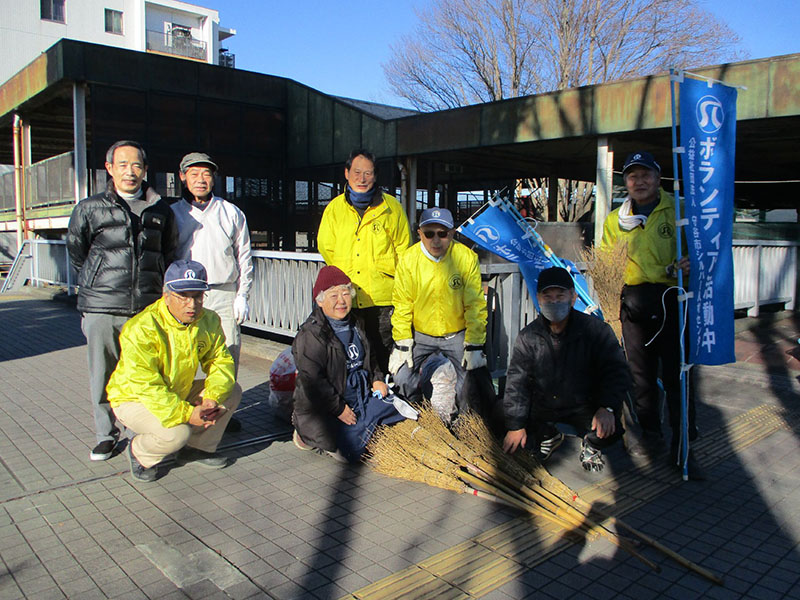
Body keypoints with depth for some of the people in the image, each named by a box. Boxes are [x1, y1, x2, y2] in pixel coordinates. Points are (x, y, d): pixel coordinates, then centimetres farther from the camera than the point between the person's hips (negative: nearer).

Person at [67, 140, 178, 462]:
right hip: (102, 308, 0)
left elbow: (169, 253, 22)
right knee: (103, 374, 6)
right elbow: (76, 252, 17)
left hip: (147, 308, 1)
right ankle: (106, 434, 22)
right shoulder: (90, 208, 5)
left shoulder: (161, 211, 10)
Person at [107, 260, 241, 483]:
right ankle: (139, 452, 4)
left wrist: (212, 398, -25)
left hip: (180, 393, 7)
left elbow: (221, 361, -6)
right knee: (176, 433, -31)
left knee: (232, 390, -6)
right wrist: (187, 413, -36)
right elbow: (145, 386, -32)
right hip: (134, 398, -6)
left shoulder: (209, 321, -8)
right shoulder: (141, 330, -29)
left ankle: (199, 448, 10)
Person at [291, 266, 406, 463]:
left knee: (399, 411, 4)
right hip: (323, 408, -8)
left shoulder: (355, 324, 8)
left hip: (361, 397, 8)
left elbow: (368, 357, 25)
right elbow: (312, 381, -21)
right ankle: (308, 433, 6)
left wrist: (376, 379, 8)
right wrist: (338, 408, -19)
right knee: (352, 451, -18)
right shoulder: (310, 335, -18)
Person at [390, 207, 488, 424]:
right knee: (402, 378, -8)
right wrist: (402, 343, -7)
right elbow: (402, 305, -3)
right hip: (420, 334, 1)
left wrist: (474, 345, -11)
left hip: (457, 335, -1)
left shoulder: (467, 257, -14)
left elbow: (475, 306, -9)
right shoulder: (408, 259, -11)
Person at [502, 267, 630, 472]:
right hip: (542, 406, 2)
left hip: (583, 405, -2)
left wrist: (607, 407, -29)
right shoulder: (528, 337, -8)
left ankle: (590, 445, 10)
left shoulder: (596, 330, -12)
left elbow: (616, 372, -12)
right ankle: (548, 435, 20)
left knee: (610, 430, -28)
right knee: (517, 440, -14)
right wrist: (515, 424, -11)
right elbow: (516, 382, -5)